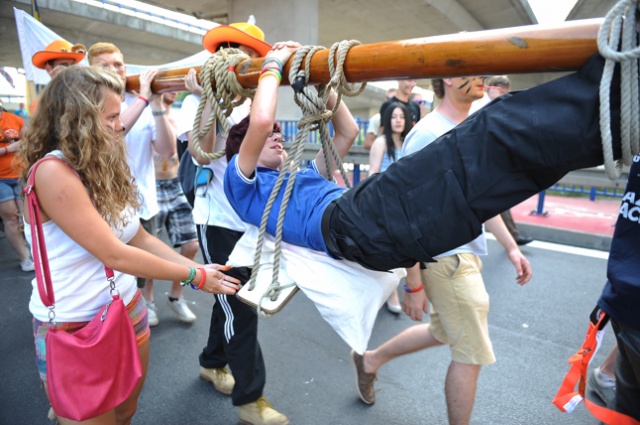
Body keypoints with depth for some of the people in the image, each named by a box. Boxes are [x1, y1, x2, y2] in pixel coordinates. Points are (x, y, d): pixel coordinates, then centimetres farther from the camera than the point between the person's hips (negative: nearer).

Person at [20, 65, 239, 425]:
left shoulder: (104, 167, 4)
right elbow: (114, 255, -25)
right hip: (74, 327, -7)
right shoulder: (53, 172, -23)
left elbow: (140, 238, 3)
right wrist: (195, 276, -18)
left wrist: (197, 267, -5)